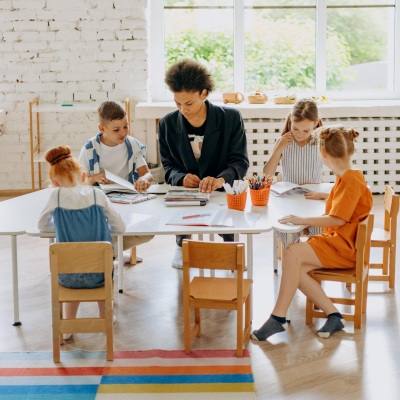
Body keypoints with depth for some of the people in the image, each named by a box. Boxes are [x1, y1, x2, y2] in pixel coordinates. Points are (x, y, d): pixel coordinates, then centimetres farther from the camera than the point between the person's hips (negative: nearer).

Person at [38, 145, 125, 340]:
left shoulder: (56, 195, -6)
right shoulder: (97, 194, -4)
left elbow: (42, 225, 9)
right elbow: (120, 228, 0)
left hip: (68, 277, 0)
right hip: (97, 275, 0)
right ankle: (105, 318, 48)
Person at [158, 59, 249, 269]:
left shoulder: (231, 118, -4)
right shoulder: (167, 124, 2)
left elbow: (240, 161, -5)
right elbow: (168, 166, 9)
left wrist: (221, 179, -27)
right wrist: (181, 178, -15)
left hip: (223, 192, -1)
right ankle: (182, 245, 3)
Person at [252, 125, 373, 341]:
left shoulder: (351, 181, -13)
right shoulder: (345, 178, 18)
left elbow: (338, 219, -22)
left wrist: (302, 220, -24)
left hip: (344, 248, -9)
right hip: (334, 241, 10)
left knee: (292, 253, -27)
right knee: (296, 269, -15)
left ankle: (278, 317, -22)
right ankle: (334, 316, -13)